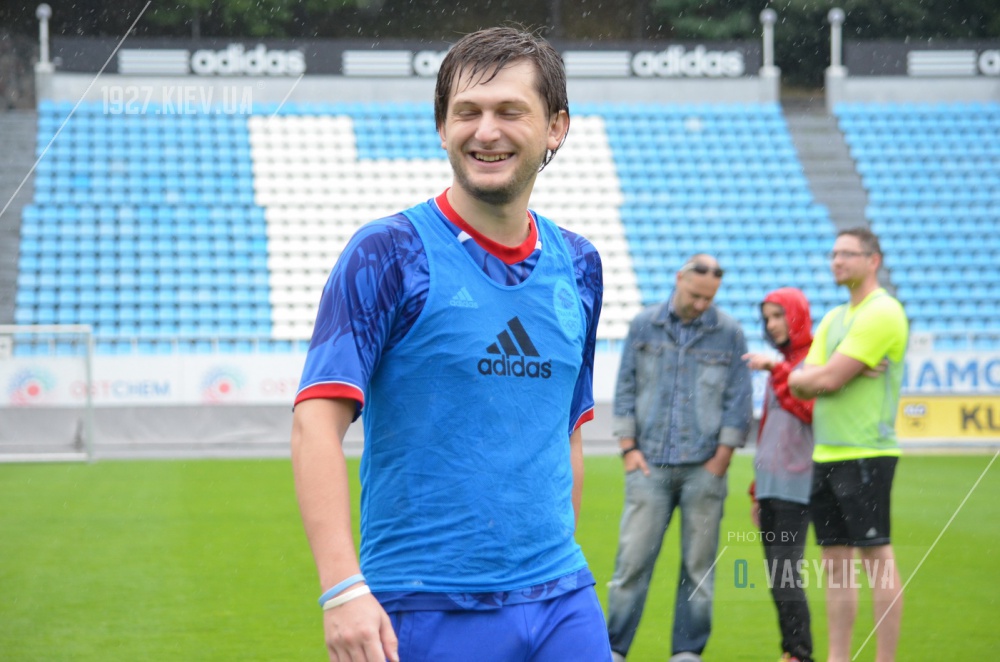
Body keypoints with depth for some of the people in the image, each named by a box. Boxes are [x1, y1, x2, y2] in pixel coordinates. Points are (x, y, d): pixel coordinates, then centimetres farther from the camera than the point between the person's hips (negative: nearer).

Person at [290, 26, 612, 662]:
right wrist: (343, 589, -23)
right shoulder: (387, 252, -6)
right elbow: (317, 420, -14)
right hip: (426, 610, -5)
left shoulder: (577, 264, 11)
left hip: (562, 603, 5)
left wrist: (561, 572, 17)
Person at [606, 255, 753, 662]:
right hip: (650, 464, 0)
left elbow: (738, 401, 4)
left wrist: (721, 458, -2)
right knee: (633, 556, -4)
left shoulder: (729, 334, 4)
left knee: (698, 564, 1)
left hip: (704, 468, 0)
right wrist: (629, 447, 2)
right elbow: (625, 388, 9)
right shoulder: (643, 326, 8)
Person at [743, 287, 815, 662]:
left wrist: (776, 371, -24)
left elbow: (811, 409, -20)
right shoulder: (780, 364, 21)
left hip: (796, 486, -8)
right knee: (777, 577, 6)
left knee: (785, 575, -13)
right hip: (770, 487, 8)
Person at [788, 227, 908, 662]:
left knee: (876, 557, -6)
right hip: (826, 453, 9)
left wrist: (812, 377, 4)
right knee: (835, 562, 9)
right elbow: (800, 382, 10)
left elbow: (829, 379, -16)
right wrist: (841, 373, -7)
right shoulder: (833, 319, 18)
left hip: (865, 455, -9)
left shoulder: (882, 313, -10)